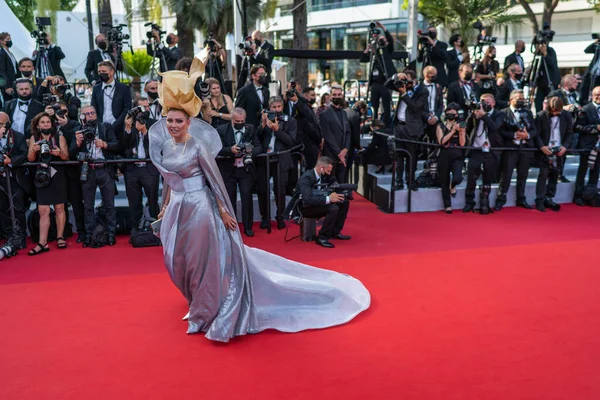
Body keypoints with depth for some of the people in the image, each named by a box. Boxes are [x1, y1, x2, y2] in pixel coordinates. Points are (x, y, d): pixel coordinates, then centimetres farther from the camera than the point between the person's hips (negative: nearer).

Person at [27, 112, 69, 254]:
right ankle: (42, 243, -4)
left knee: (59, 208, 6)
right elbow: (30, 159, 2)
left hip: (58, 177, -1)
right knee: (43, 211, -3)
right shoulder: (34, 138, 6)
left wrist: (59, 153, -23)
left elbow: (66, 157, -2)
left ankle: (60, 237, 16)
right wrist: (33, 150, -18)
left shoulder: (59, 137, 1)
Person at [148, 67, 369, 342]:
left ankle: (204, 313, 19)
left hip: (200, 207, -7)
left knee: (203, 260, 1)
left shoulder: (198, 145, -16)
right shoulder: (163, 143, 3)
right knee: (178, 260, 17)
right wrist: (166, 205, 19)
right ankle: (198, 303, 42)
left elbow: (215, 180, -13)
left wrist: (223, 211, -13)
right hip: (176, 208, 8)